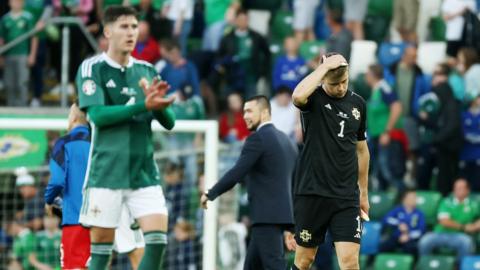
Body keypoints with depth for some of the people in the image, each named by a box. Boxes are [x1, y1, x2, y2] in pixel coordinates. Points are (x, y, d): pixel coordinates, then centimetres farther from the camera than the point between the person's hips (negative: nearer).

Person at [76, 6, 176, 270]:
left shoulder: (146, 71, 11)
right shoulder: (92, 68, -2)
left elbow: (169, 122, 8)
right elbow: (97, 115, -15)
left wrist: (158, 104, -15)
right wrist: (143, 105, -23)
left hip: (145, 171, 4)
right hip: (106, 173, -4)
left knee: (157, 239, -9)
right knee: (101, 244, -1)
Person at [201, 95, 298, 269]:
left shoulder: (257, 138, -8)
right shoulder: (286, 140, 20)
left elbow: (236, 174, -15)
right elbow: (296, 184, 21)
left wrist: (210, 194, -3)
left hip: (267, 216, -9)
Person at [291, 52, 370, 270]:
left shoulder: (358, 104, 7)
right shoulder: (314, 98, -6)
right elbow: (298, 96, -33)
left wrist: (364, 192, 20)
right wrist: (325, 66, -24)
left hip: (347, 197, 2)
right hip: (312, 193, -2)